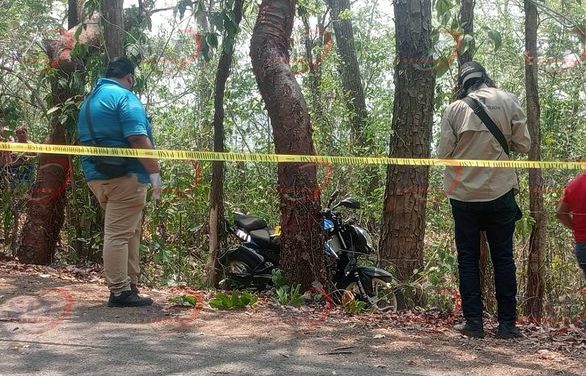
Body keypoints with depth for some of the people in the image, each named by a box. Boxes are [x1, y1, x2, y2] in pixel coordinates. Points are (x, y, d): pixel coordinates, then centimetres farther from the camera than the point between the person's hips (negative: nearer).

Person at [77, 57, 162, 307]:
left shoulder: (90, 100, 19)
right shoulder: (125, 97, -9)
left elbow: (88, 140, 25)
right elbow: (138, 140, -19)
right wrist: (155, 172, -15)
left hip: (97, 175, 9)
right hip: (125, 175, -9)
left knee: (128, 231, 16)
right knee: (120, 233, -8)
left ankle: (130, 285, 18)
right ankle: (120, 292, -6)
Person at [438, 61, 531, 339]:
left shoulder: (455, 109, -4)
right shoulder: (508, 102, -2)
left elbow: (443, 153, -4)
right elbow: (523, 145, 0)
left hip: (463, 194, 0)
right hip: (500, 191, 0)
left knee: (468, 258, 7)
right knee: (503, 258, 7)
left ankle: (473, 322, 5)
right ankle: (507, 323, 7)